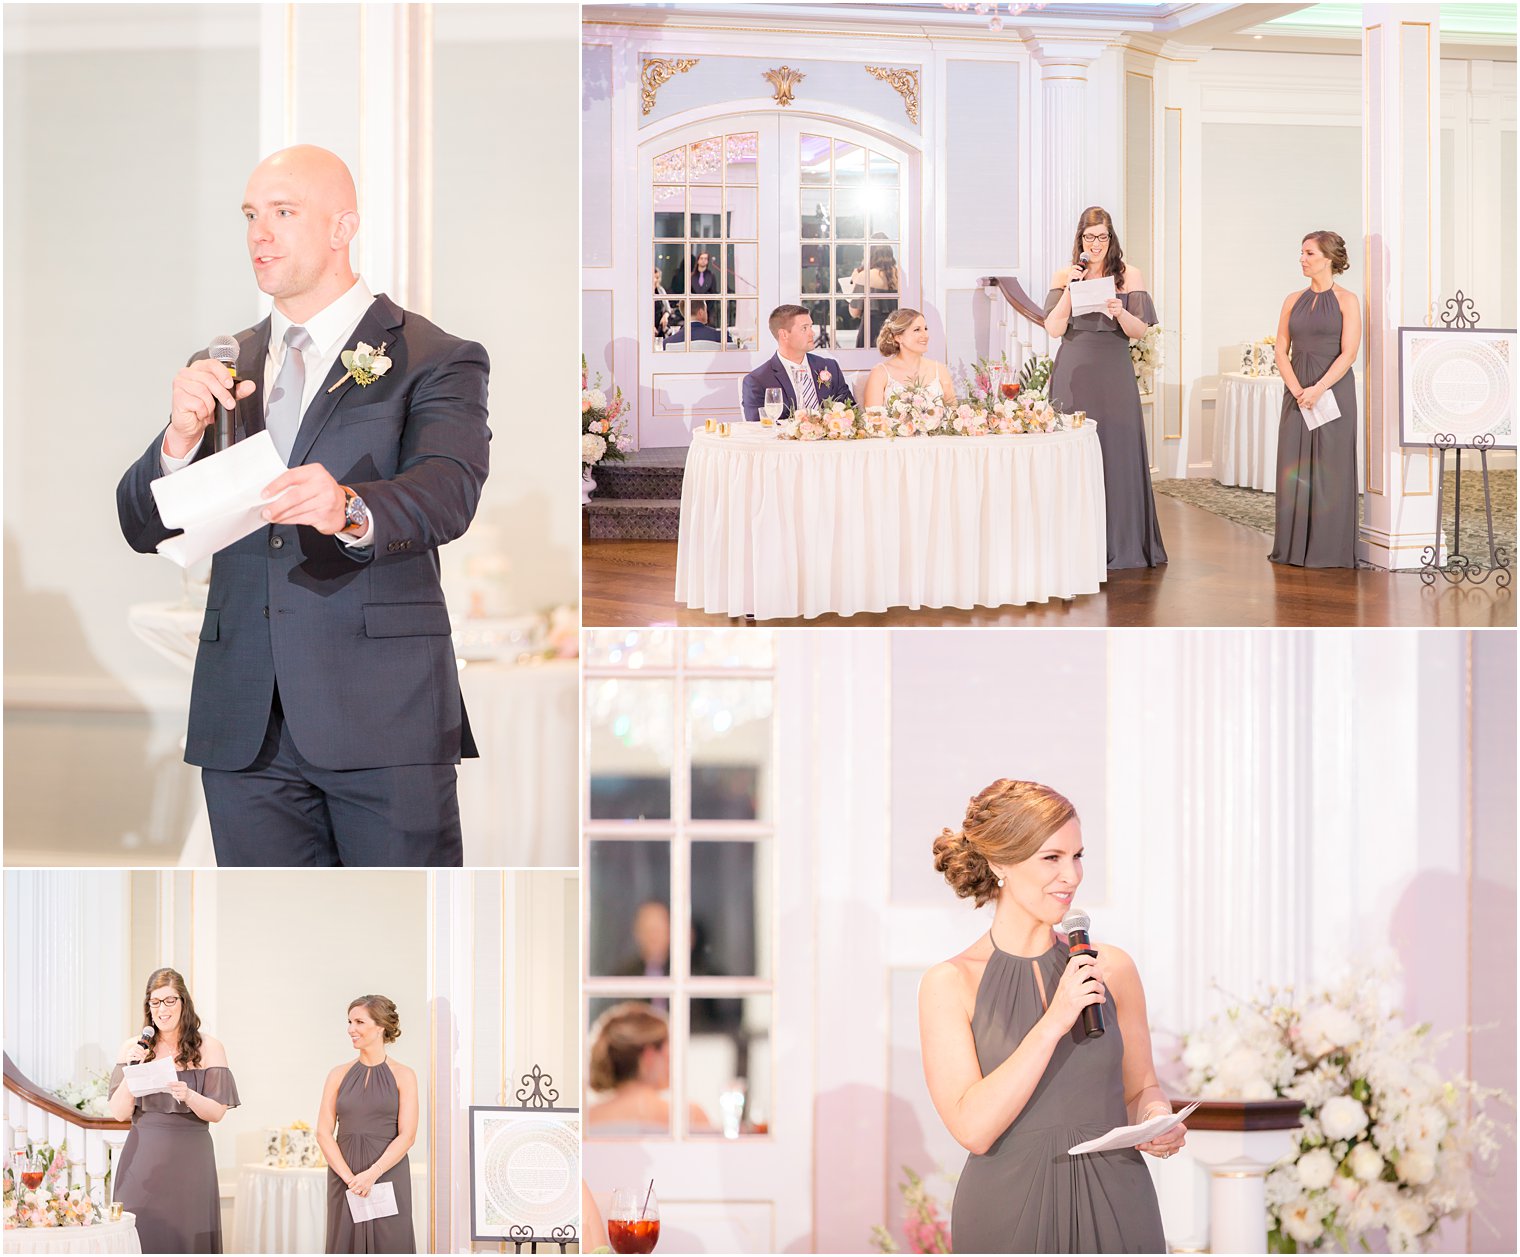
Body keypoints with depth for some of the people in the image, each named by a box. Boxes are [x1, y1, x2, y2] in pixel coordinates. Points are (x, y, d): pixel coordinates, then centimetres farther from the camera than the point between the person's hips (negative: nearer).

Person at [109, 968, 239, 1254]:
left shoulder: (208, 1048, 1)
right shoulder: (133, 1048, 6)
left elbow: (217, 1112, -2)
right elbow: (119, 1113, 3)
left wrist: (189, 1097, -21)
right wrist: (132, 1071, -12)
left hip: (189, 1160, -1)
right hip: (143, 1158, 1)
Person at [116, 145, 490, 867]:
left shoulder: (435, 360, 1)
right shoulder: (221, 369, 16)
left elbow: (446, 492, -17)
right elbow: (143, 529, 10)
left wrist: (349, 508, -39)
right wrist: (181, 438, -12)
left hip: (384, 720, -4)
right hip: (245, 723, 4)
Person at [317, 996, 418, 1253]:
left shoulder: (403, 1076, 1)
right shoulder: (339, 1074, 8)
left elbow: (407, 1136, -6)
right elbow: (323, 1133, 3)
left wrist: (372, 1174, -17)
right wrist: (349, 1177, -10)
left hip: (388, 1174, -2)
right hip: (343, 1176, 2)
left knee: (389, 1245, -4)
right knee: (347, 1244, 2)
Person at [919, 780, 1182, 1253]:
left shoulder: (1111, 968, 3)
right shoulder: (950, 984, -6)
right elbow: (972, 1128, -15)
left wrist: (1158, 1123, -7)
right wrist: (1054, 1023, -19)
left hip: (1116, 1213, 3)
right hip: (1008, 1219, -2)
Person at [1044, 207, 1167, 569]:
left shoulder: (1129, 276, 5)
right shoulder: (1064, 277, 8)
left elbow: (1139, 331, -1)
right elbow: (1054, 328, 0)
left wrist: (1121, 313, -21)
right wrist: (1070, 290, -11)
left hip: (1114, 376, -1)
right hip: (1073, 373, 1)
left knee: (1117, 452, -3)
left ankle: (1121, 545, 2)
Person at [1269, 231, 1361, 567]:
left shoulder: (1346, 301, -2)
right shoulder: (1293, 301, 11)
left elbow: (1348, 354, -9)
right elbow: (1282, 351, 7)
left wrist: (1317, 390, -17)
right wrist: (1297, 391, -7)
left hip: (1333, 391, -5)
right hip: (1297, 393, 5)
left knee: (1329, 469, -3)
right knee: (1294, 469, 4)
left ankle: (1328, 549, 0)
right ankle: (1294, 547, 9)